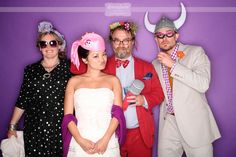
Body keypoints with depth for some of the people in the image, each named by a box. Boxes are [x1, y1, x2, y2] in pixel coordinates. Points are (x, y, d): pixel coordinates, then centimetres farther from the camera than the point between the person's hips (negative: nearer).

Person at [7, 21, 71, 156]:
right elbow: (22, 101, 9)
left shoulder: (69, 67, -1)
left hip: (62, 129, -2)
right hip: (34, 130, 2)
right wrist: (12, 126, 9)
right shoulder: (31, 70, 7)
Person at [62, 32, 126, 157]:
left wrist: (105, 139, -12)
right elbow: (68, 116, 1)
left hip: (107, 144, 0)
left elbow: (117, 113, -2)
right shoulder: (74, 81, 5)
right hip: (80, 145, 0)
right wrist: (81, 141, -10)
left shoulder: (113, 80, 5)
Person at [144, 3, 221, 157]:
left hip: (194, 122, -4)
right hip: (169, 123, 4)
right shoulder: (156, 63, 10)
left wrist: (173, 65, -18)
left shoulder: (195, 52, -5)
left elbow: (203, 84, -18)